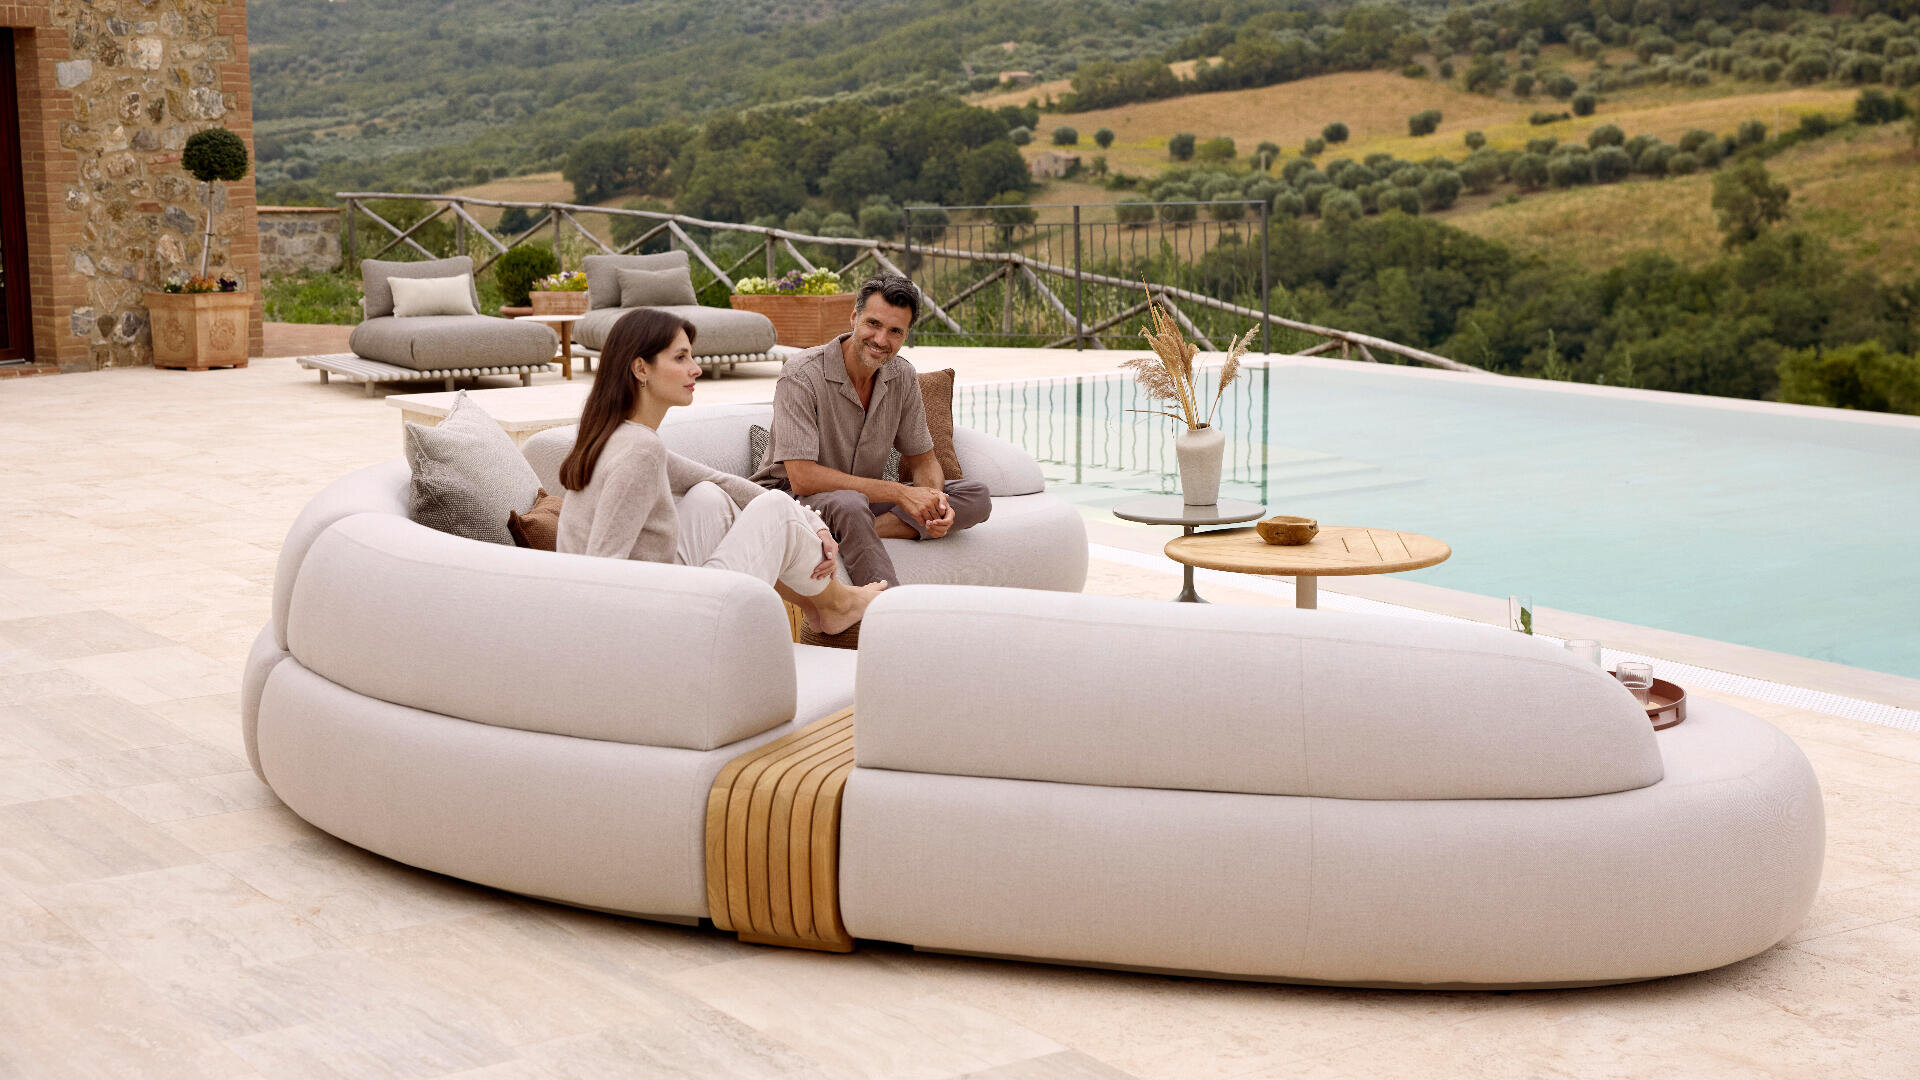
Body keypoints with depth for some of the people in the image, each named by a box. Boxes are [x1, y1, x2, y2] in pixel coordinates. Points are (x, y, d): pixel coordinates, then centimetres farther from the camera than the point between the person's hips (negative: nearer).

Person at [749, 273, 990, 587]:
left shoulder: (902, 376, -1)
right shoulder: (802, 374, -20)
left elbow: (921, 459, 7)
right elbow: (802, 478, -27)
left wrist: (933, 501, -19)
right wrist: (899, 493, -28)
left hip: (865, 497, 7)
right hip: (793, 500, -7)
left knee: (976, 497, -10)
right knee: (848, 503, -41)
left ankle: (860, 532, -24)